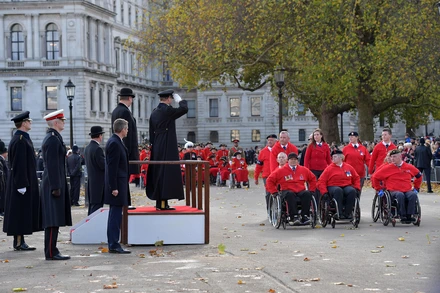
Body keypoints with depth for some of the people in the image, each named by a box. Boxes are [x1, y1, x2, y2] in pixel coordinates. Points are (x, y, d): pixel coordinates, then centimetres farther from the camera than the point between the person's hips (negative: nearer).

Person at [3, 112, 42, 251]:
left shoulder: (22, 138, 15)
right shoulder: (20, 140, -17)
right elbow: (19, 164, -21)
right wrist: (22, 184, -23)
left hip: (24, 181, 10)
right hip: (22, 182, -10)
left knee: (22, 213, 12)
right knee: (21, 212, -6)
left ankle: (19, 241, 16)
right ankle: (19, 242, -3)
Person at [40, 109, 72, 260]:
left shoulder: (53, 138, 18)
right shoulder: (52, 139, -15)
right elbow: (52, 165, -20)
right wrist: (55, 187, -21)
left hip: (55, 183, 10)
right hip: (54, 184, -10)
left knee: (54, 220, 11)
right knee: (53, 220, -8)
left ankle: (52, 251, 15)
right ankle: (51, 252, -6)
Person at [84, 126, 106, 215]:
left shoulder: (87, 148, 10)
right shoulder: (97, 149, -19)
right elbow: (103, 166, -19)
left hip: (91, 182, 9)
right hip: (98, 182, -9)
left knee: (92, 205, 14)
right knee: (97, 205, -7)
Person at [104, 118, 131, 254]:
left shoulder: (115, 141, 14)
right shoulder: (114, 143, -17)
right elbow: (112, 167, -20)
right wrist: (114, 187, -21)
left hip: (118, 184, 11)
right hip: (117, 184, -11)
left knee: (115, 215, 13)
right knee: (116, 215, -7)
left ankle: (113, 244, 18)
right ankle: (114, 245, -5)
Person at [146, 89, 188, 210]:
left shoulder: (154, 112, 11)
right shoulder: (168, 110, -13)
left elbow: (151, 133, 14)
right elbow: (184, 109, -13)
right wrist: (179, 99, 4)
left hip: (156, 149, 8)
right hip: (168, 148, -8)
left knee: (158, 173, 12)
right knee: (167, 172, -7)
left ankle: (159, 202, 17)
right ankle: (163, 203, -10)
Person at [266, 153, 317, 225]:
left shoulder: (303, 170, 16)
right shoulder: (281, 171, 7)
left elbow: (313, 179, 25)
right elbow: (270, 180, 7)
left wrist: (311, 190, 13)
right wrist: (274, 191, 0)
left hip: (301, 191, 2)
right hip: (287, 190, -2)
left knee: (307, 194, -31)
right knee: (290, 194, -38)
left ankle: (304, 216, -32)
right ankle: (294, 217, -44)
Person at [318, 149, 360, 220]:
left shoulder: (349, 167, 12)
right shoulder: (329, 169, 4)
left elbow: (356, 178, 19)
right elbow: (321, 182, -1)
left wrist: (357, 188, 2)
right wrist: (325, 192, -14)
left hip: (347, 186, 2)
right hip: (333, 187, -2)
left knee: (352, 191, -31)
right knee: (338, 191, -37)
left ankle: (347, 213, -24)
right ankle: (339, 213, -35)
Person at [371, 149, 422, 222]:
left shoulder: (409, 167, 11)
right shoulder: (387, 168, 4)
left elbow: (419, 176, 28)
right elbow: (374, 177, 9)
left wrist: (416, 188, 23)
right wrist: (379, 189, 9)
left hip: (408, 190, 2)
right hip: (394, 191, -2)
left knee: (413, 195, -33)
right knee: (400, 195, -38)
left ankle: (409, 215, -30)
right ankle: (402, 216, -30)